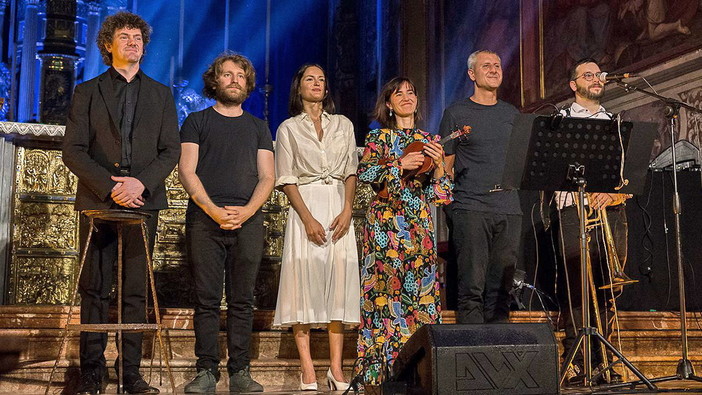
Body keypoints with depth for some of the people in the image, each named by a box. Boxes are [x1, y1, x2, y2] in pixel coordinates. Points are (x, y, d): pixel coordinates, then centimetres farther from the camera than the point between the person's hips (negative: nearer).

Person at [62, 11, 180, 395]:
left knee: (136, 291, 1)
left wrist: (141, 182, -10)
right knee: (94, 289, 0)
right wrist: (109, 186, -12)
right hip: (97, 202, -1)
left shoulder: (160, 94, 15)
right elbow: (73, 150, 1)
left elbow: (171, 151, 7)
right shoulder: (87, 92, 10)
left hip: (143, 202, 1)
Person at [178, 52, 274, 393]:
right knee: (207, 299, -3)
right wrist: (214, 210, -12)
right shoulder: (196, 122, 13)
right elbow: (187, 172, 2)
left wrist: (247, 210, -8)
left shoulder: (258, 127, 19)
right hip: (205, 219, -1)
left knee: (242, 300, 0)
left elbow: (267, 177, 11)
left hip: (248, 221, 2)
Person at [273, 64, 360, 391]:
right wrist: (308, 219, -11)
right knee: (304, 280, -7)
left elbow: (351, 171, 11)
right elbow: (286, 179, 0)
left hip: (339, 207, 3)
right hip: (306, 207, -2)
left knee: (339, 278, -3)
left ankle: (336, 366, -1)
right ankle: (307, 370, -6)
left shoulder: (343, 125, 15)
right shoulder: (289, 128, 7)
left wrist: (347, 210, -5)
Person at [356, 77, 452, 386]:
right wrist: (399, 164, -15)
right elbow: (363, 172, -8)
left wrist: (439, 165, -7)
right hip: (386, 222, -3)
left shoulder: (429, 140, 15)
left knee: (422, 289, -2)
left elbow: (441, 194, 9)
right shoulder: (379, 136, 8)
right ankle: (384, 366, -5)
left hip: (420, 224, 3)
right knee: (388, 288, -8)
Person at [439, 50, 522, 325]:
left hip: (509, 209, 4)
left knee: (501, 288, 6)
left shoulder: (511, 113, 18)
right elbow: (445, 165, 3)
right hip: (470, 207, -4)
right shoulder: (456, 113, 5)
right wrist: (449, 202, -6)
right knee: (472, 286, -7)